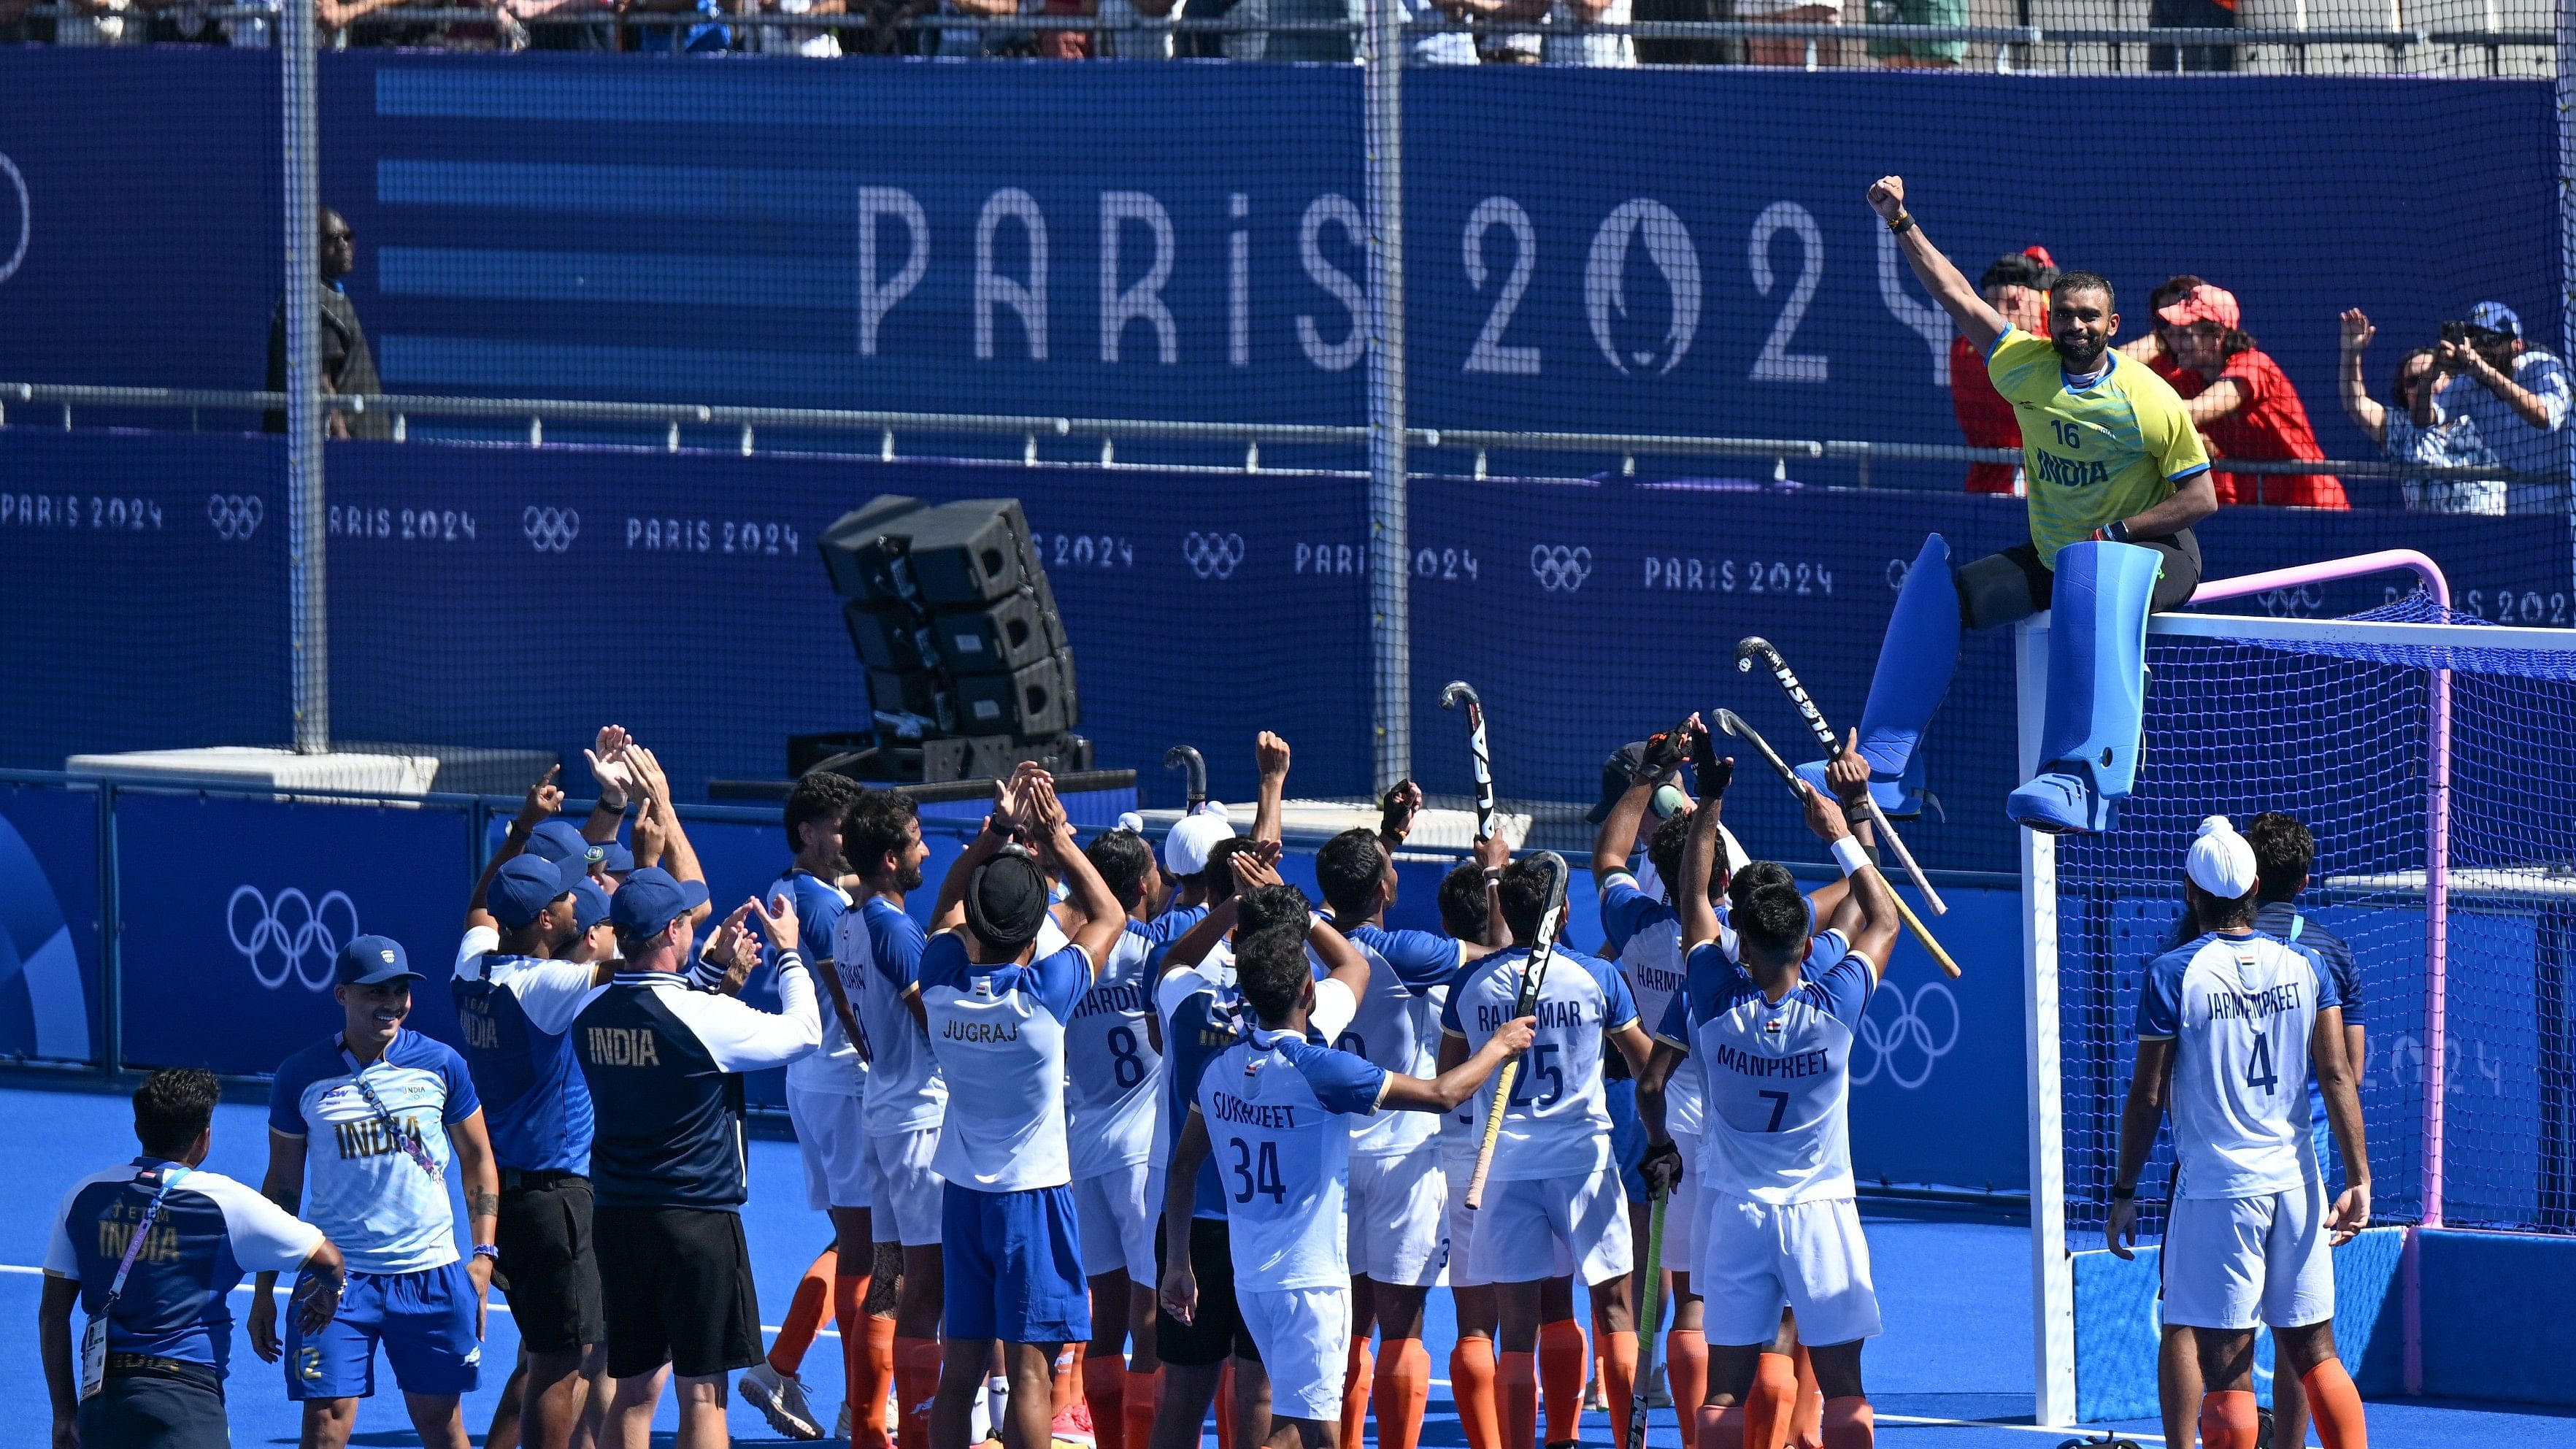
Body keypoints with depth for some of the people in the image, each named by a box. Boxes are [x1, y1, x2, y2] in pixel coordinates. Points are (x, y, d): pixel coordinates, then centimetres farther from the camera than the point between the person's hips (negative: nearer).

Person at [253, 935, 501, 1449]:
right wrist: (263, 1290, 7)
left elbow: (478, 1160, 11)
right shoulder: (301, 1076, 0)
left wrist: (483, 1255, 1)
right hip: (337, 1281, -1)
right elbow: (282, 1186, 8)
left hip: (432, 1276, 1)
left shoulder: (441, 1064, 1)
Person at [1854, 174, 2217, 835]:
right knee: (1936, 586, -7)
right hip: (2052, 554, 6)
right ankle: (1883, 767, -5)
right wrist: (1901, 223, -4)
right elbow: (1958, 297, 3)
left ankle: (2078, 781, -56)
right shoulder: (2027, 368, 0)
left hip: (2151, 552, -6)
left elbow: (2201, 497, -12)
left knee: (2094, 585, -41)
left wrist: (2114, 532, -19)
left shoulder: (2152, 401, -14)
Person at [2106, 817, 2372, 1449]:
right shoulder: (2305, 967, 4)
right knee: (2315, 1355, 11)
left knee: (2227, 1375, -3)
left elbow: (2147, 1096, -4)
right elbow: (2338, 1076, 0)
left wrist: (2124, 1194, 4)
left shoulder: (2172, 974, -6)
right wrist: (2359, 1179, 1)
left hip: (2216, 1190, -4)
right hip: (2296, 1184, 4)